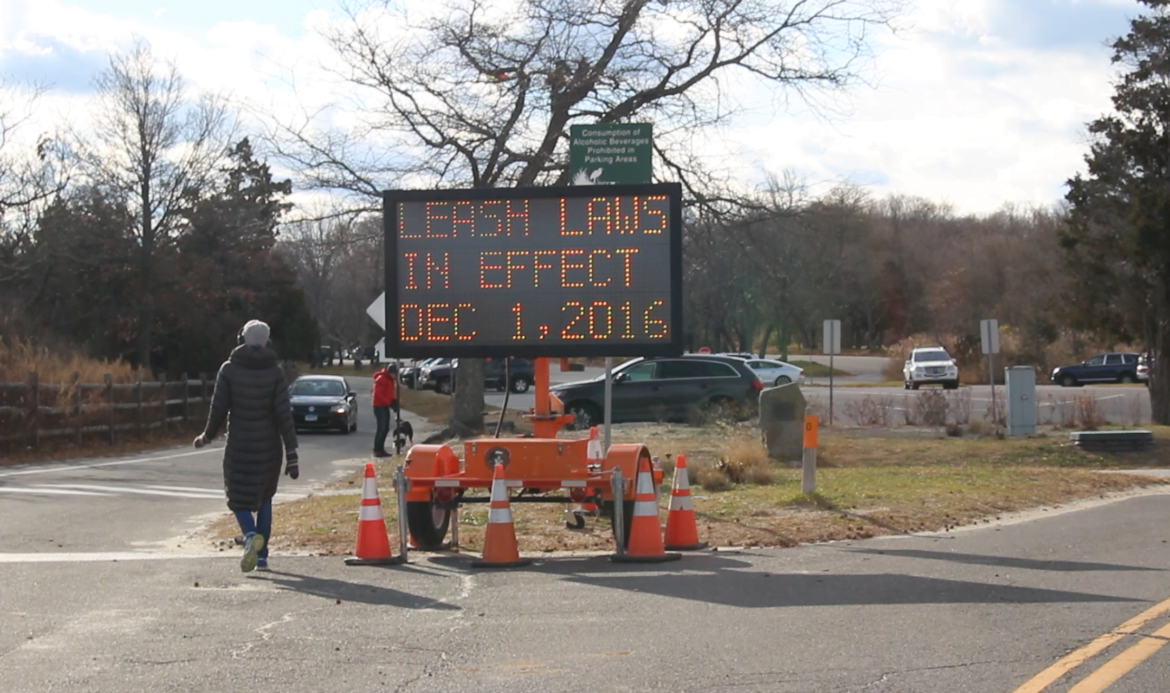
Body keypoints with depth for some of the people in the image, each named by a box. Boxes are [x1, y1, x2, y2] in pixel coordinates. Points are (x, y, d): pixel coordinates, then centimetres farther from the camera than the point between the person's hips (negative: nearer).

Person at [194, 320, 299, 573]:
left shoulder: (229, 369, -6)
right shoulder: (275, 371, -4)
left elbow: (219, 409, -5)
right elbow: (284, 414, -9)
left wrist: (207, 436, 13)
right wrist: (292, 454, -7)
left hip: (239, 445, -2)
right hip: (269, 446, 2)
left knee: (239, 497, 5)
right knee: (264, 498, 18)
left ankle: (250, 535, -25)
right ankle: (262, 555, 15)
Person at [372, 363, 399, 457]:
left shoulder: (391, 379, 14)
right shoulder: (381, 379, -16)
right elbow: (378, 394, -22)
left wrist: (394, 401, 3)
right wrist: (389, 402, -24)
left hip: (385, 406, 10)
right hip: (379, 406, -10)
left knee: (386, 428, 10)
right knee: (381, 428, -12)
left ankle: (380, 449, 16)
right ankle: (377, 450, -10)